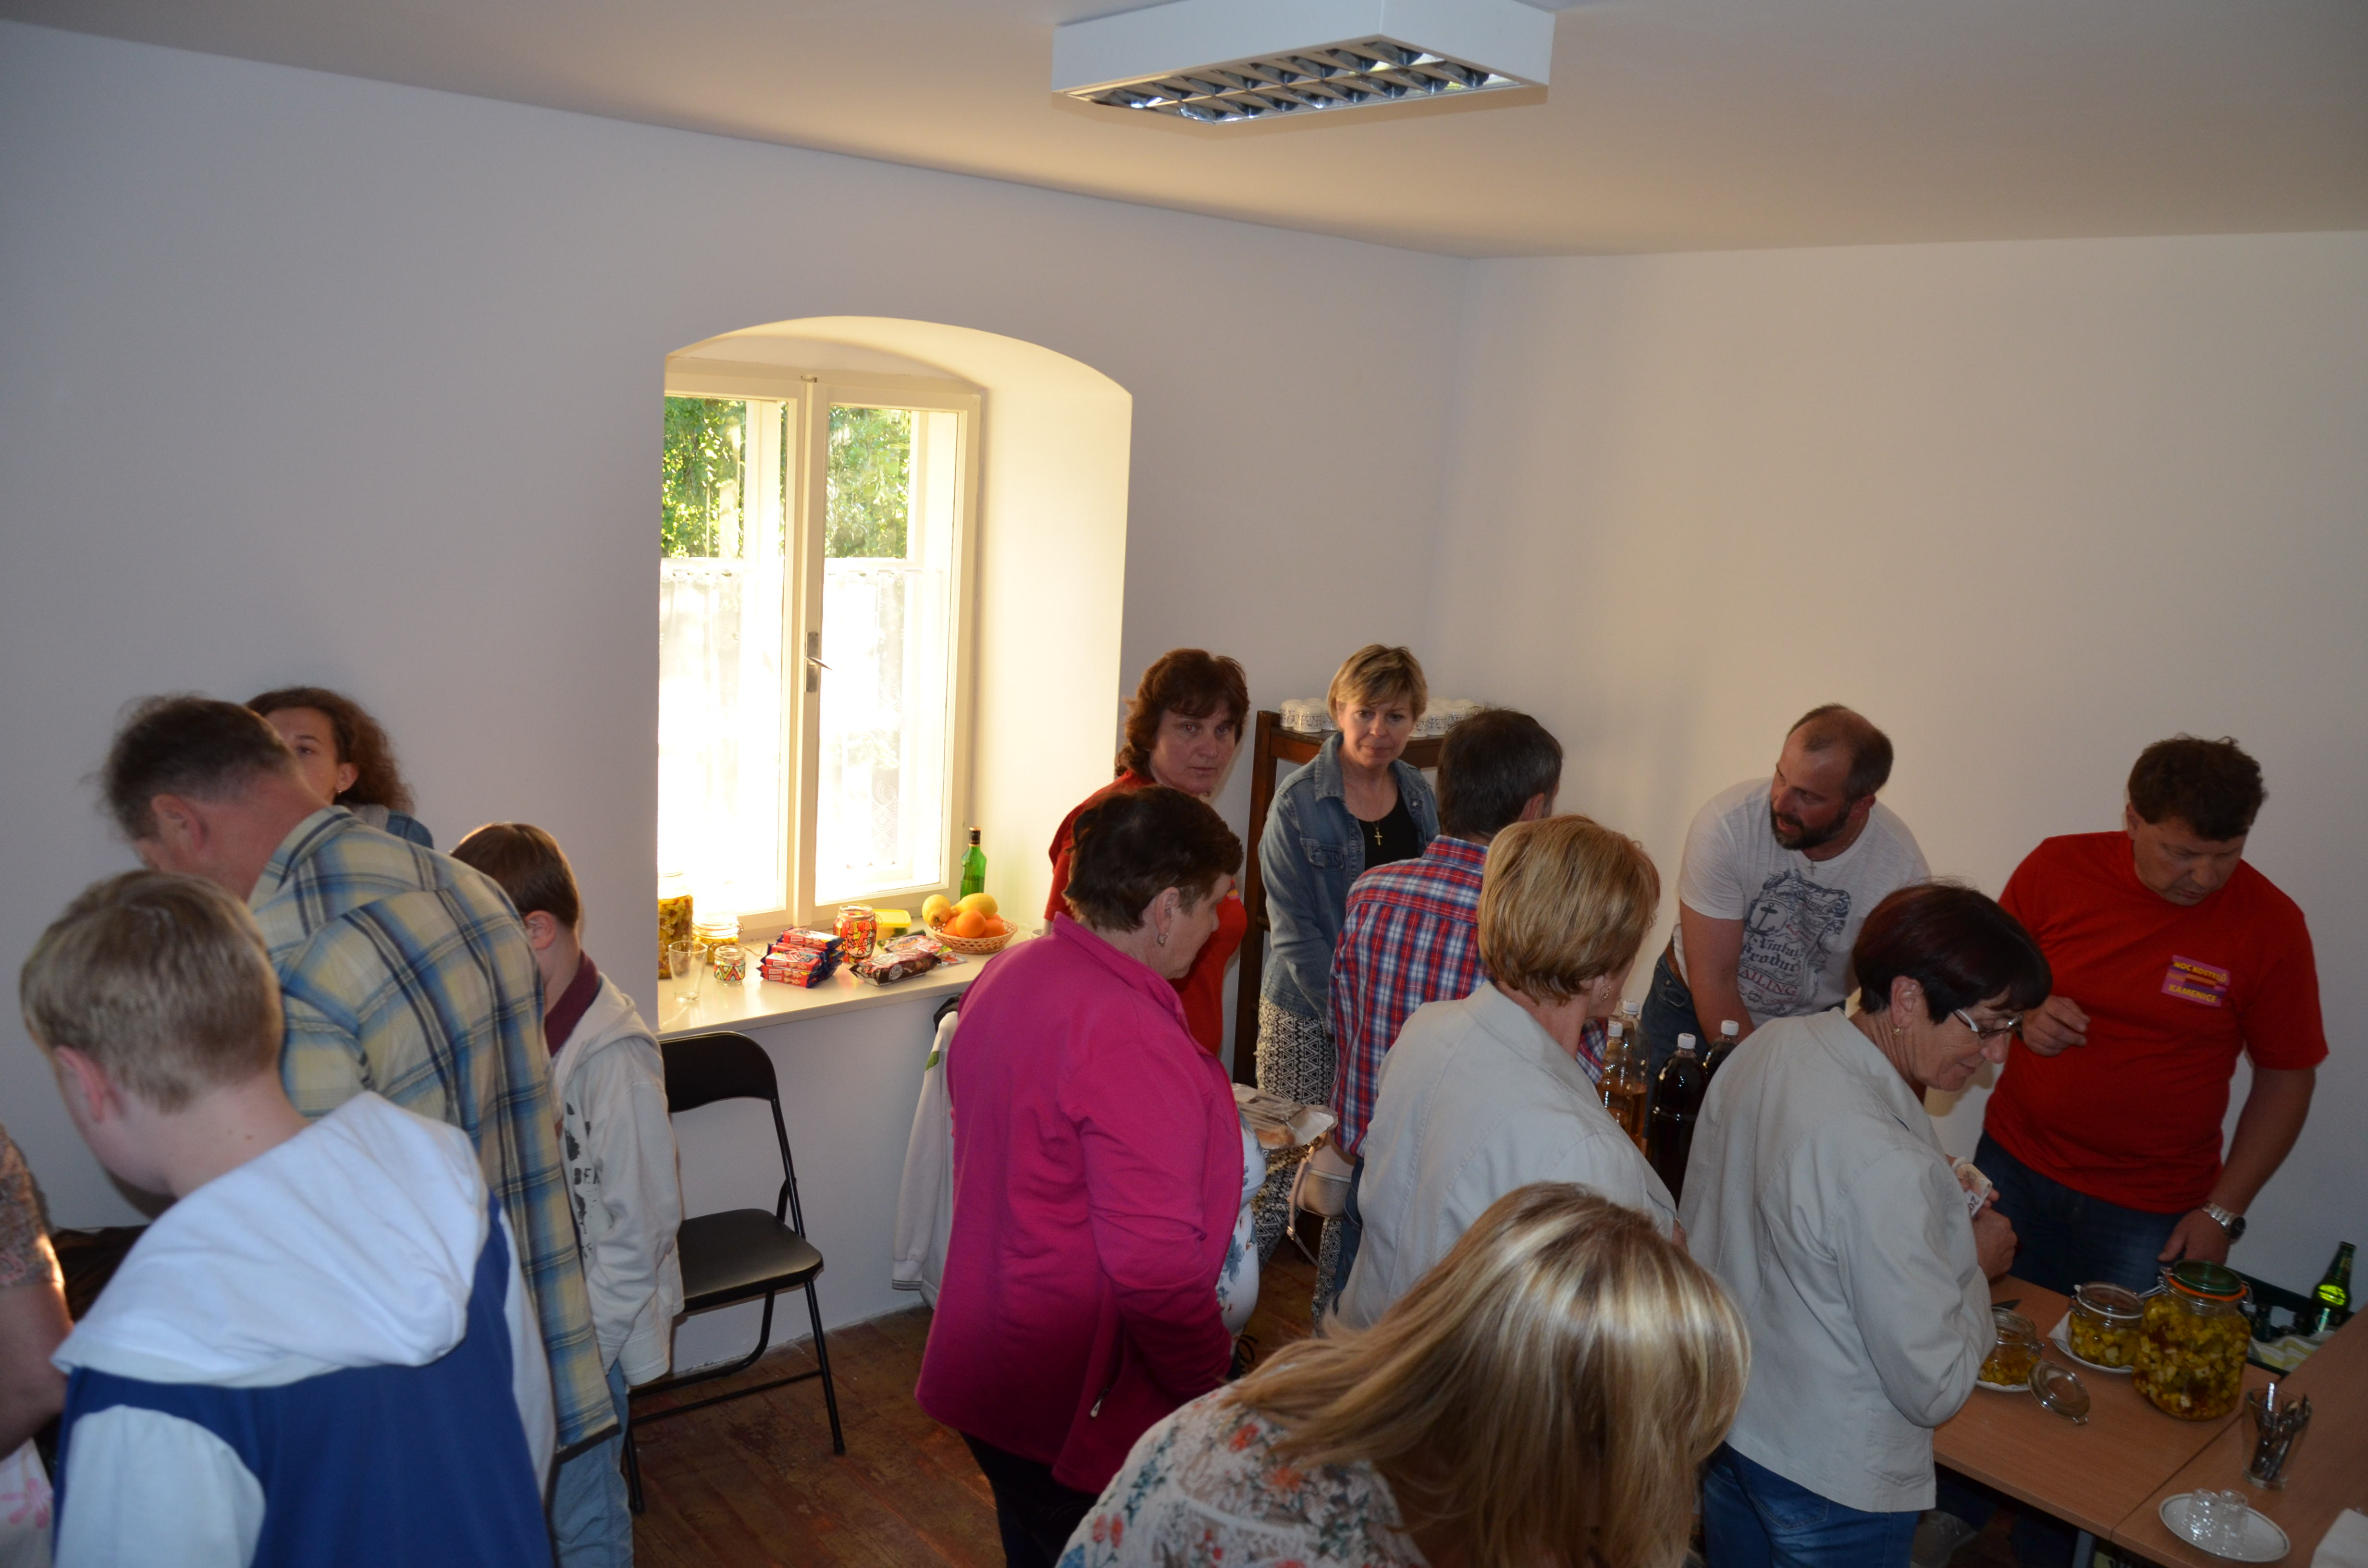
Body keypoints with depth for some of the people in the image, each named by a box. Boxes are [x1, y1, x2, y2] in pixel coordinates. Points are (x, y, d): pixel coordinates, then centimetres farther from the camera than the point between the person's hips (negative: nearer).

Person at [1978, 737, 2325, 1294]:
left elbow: (2287, 1078, -2)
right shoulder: (2055, 870, -7)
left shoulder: (2270, 924, -9)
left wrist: (2223, 1213, -5)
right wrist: (2021, 1016, -17)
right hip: (2016, 1165, 2)